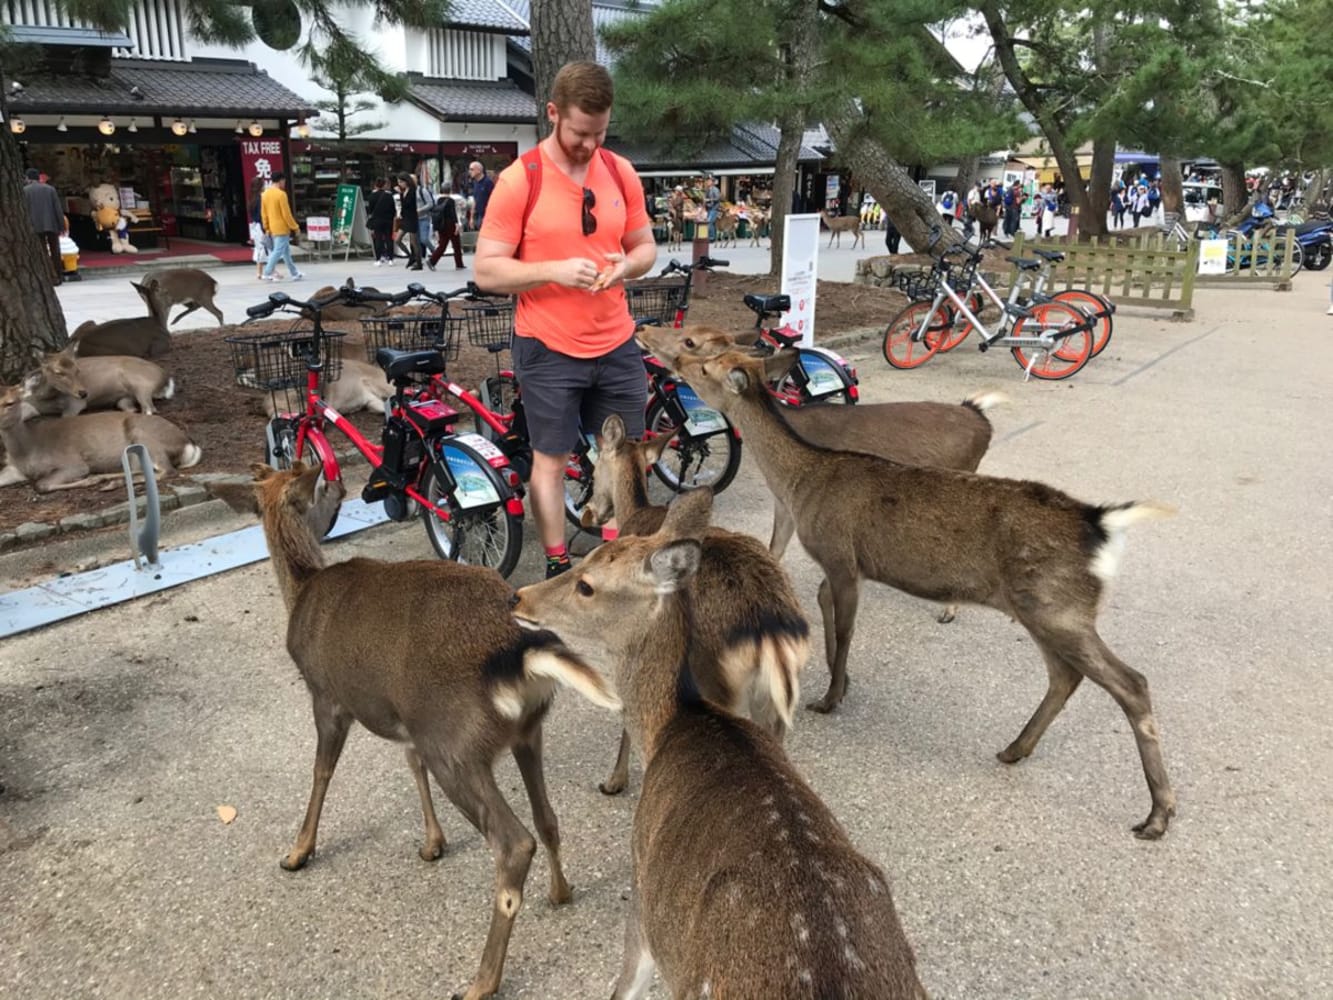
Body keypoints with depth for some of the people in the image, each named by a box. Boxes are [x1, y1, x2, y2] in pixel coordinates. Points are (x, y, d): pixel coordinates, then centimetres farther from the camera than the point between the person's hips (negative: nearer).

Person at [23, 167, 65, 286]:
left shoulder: (25, 191, 1)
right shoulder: (50, 189, 5)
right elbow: (58, 208, 1)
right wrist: (62, 226, 3)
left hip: (36, 227, -2)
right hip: (52, 225, 2)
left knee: (44, 253, 0)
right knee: (55, 252, 12)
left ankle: (53, 277, -7)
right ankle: (59, 275, 17)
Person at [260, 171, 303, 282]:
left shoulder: (265, 194, 8)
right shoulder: (281, 194, -16)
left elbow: (263, 213, 12)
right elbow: (286, 214, -17)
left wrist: (267, 228, 19)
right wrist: (295, 227, -9)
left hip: (273, 228, 9)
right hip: (282, 228, -9)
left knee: (286, 251, 14)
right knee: (278, 251, -5)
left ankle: (294, 273, 19)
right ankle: (267, 273, -7)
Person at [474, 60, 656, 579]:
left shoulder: (621, 172, 3)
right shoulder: (518, 180, -11)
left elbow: (645, 247, 12)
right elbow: (486, 270, -11)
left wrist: (626, 265, -11)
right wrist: (554, 270, -24)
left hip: (617, 345, 5)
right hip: (548, 351, -4)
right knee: (550, 459, 8)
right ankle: (558, 567, 23)